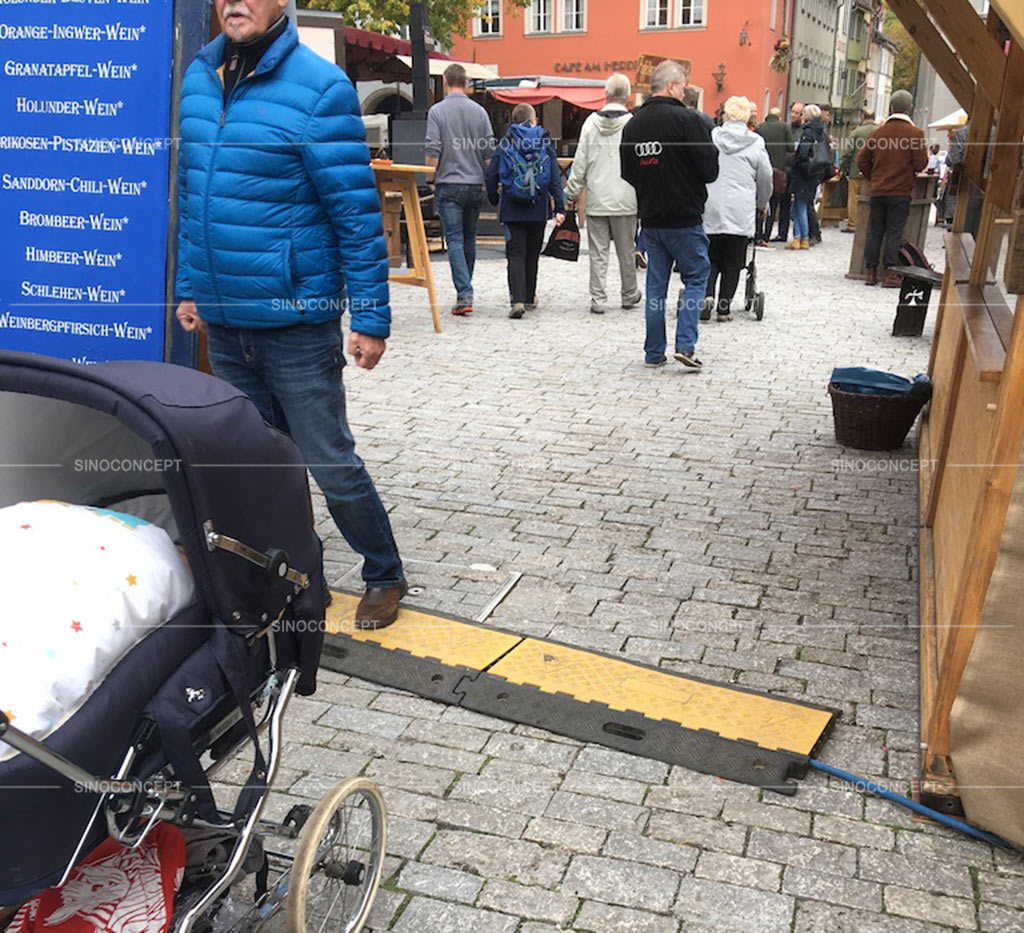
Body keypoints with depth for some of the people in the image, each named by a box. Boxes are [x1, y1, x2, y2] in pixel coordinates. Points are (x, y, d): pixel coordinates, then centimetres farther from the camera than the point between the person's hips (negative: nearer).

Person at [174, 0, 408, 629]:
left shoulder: (318, 87, -11)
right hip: (222, 321, 7)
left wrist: (371, 317, -15)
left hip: (295, 322, -6)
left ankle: (385, 576, 23)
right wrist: (189, 286, 16)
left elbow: (357, 211, -13)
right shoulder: (198, 79, 9)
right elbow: (192, 196, 17)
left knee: (331, 464, 2)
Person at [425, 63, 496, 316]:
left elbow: (432, 152, -9)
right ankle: (465, 290, 25)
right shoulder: (479, 111, 5)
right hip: (475, 184, 4)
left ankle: (464, 295, -14)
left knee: (455, 240, -4)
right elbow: (490, 151, 6)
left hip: (449, 184, -4)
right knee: (469, 240, 14)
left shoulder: (437, 111, -6)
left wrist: (432, 179, 5)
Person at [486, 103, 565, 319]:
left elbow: (491, 175, -2)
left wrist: (494, 198, 16)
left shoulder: (505, 143, 0)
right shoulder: (545, 142, 1)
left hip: (512, 209, -1)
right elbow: (555, 177, -5)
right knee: (533, 254, 14)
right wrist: (559, 208, -6)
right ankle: (529, 298, 26)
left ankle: (518, 300, -18)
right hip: (538, 210, 1)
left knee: (516, 254, -1)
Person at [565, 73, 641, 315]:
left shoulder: (591, 123, -1)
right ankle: (629, 295, 24)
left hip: (596, 201, 1)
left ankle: (598, 299, 5)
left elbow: (580, 163, 2)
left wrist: (572, 193, 10)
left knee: (598, 252, 5)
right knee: (626, 251, 11)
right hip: (625, 201, -1)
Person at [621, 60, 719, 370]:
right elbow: (710, 169, -12)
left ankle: (654, 352, 13)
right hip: (684, 217, -5)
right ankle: (686, 344, -3)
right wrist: (691, 181, 8)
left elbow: (628, 173, 12)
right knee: (696, 278, 7)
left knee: (656, 284, 11)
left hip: (650, 217, 6)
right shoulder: (686, 119, -13)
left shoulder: (633, 124, 6)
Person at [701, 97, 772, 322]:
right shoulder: (756, 144, 1)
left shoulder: (710, 137, 0)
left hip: (711, 210, 0)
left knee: (710, 258, 12)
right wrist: (761, 206, 26)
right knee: (732, 263, 7)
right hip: (741, 212, 0)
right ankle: (724, 307, 8)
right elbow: (765, 179, 9)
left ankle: (707, 294, -10)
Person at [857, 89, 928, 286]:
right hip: (901, 192, -3)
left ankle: (871, 272, 11)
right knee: (894, 232, -1)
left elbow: (862, 161, 7)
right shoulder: (915, 133, -7)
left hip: (877, 191, 3)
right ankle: (890, 274, -2)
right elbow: (920, 164, -10)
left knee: (874, 231, 9)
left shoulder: (877, 132, 4)